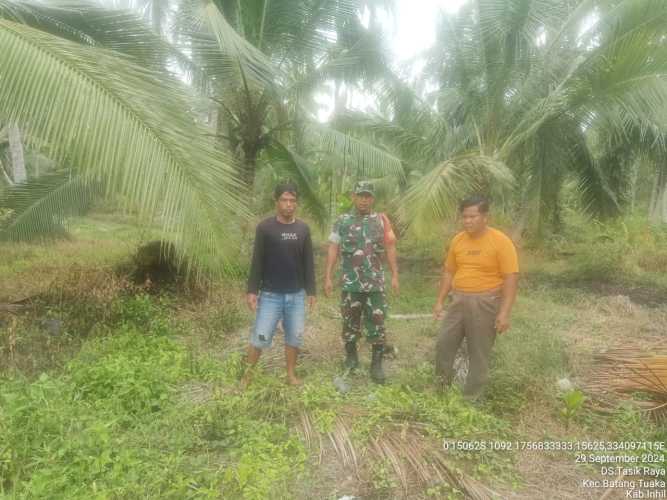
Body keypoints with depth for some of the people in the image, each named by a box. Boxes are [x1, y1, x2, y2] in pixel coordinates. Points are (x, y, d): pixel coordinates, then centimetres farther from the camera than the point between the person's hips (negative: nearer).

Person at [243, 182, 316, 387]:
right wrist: (252, 290, -9)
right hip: (270, 294, -3)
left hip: (296, 295, 3)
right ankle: (247, 374, 18)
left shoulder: (303, 228, 4)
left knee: (295, 337, 10)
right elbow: (257, 261, -5)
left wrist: (311, 290, 6)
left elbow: (308, 262, 7)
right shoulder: (265, 227, -6)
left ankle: (291, 374, 27)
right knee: (260, 337, 0)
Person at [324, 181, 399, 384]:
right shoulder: (342, 221, 3)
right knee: (350, 323, 11)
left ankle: (376, 364, 14)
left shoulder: (381, 220, 3)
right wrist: (328, 277, -3)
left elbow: (390, 248, 3)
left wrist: (395, 274, -3)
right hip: (350, 284, 0)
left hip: (376, 283, 0)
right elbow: (333, 250, 2)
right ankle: (351, 358, 29)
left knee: (377, 325, 2)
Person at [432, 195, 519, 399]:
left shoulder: (501, 242, -12)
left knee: (479, 353, 6)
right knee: (444, 343, 7)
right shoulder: (457, 240, 4)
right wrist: (440, 301, 9)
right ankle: (442, 387, 28)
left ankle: (471, 396, 22)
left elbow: (511, 278, -15)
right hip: (458, 301, 5)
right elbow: (449, 272, 12)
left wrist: (504, 312, -20)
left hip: (485, 303, -5)